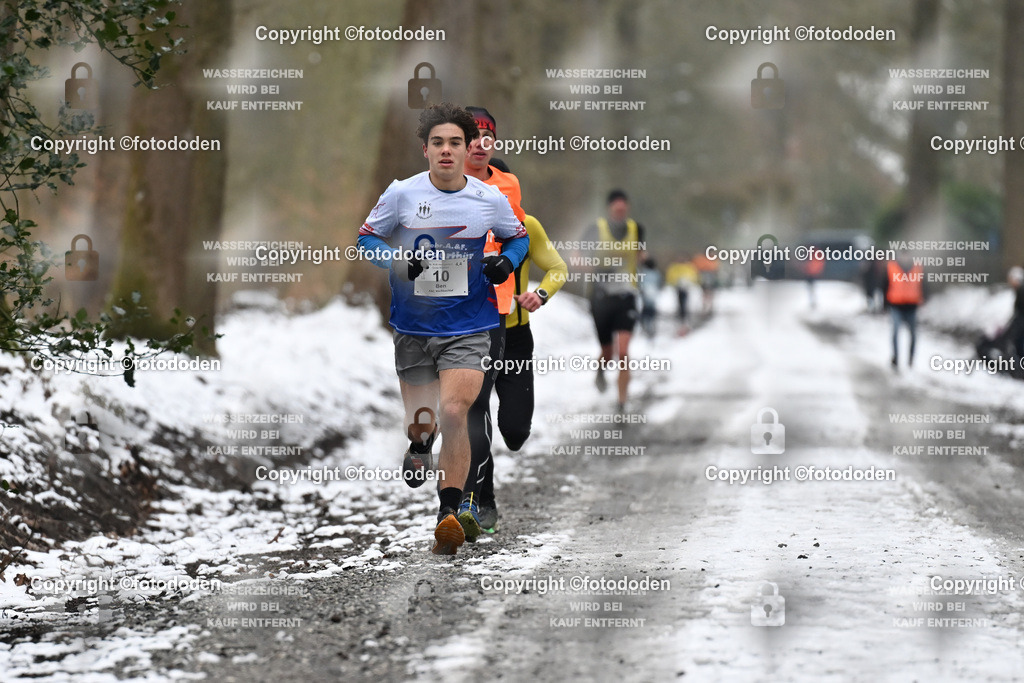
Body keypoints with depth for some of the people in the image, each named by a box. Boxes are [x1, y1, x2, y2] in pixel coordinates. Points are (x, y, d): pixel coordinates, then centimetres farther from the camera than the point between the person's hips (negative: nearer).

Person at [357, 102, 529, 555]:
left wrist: (505, 262, -5)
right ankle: (420, 447, 52)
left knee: (453, 412, -20)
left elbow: (518, 236, 16)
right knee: (419, 421, 12)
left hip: (467, 326, -1)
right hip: (412, 326, 1)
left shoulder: (491, 200, -2)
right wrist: (396, 260, -14)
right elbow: (366, 237, 6)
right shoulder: (402, 194, -5)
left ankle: (449, 513, -17)